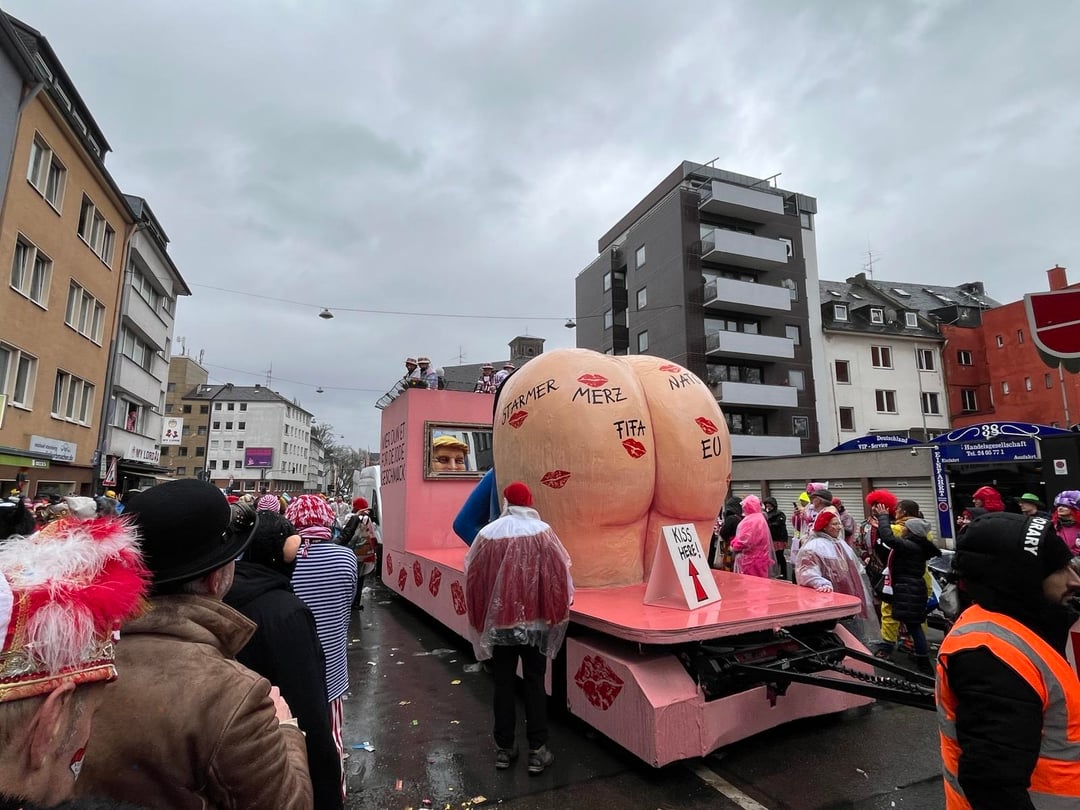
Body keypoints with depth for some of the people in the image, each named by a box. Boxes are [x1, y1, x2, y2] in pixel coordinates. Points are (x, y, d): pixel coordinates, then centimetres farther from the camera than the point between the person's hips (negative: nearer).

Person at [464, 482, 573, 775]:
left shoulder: (487, 534, -6)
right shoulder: (542, 532, -11)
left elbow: (473, 578, 1)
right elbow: (559, 575, -9)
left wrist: (481, 617, 15)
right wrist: (560, 608, 7)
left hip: (498, 620, 1)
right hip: (534, 619, -1)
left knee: (503, 683, 14)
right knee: (534, 682, 11)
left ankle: (504, 748, 25)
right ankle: (537, 750, 17)